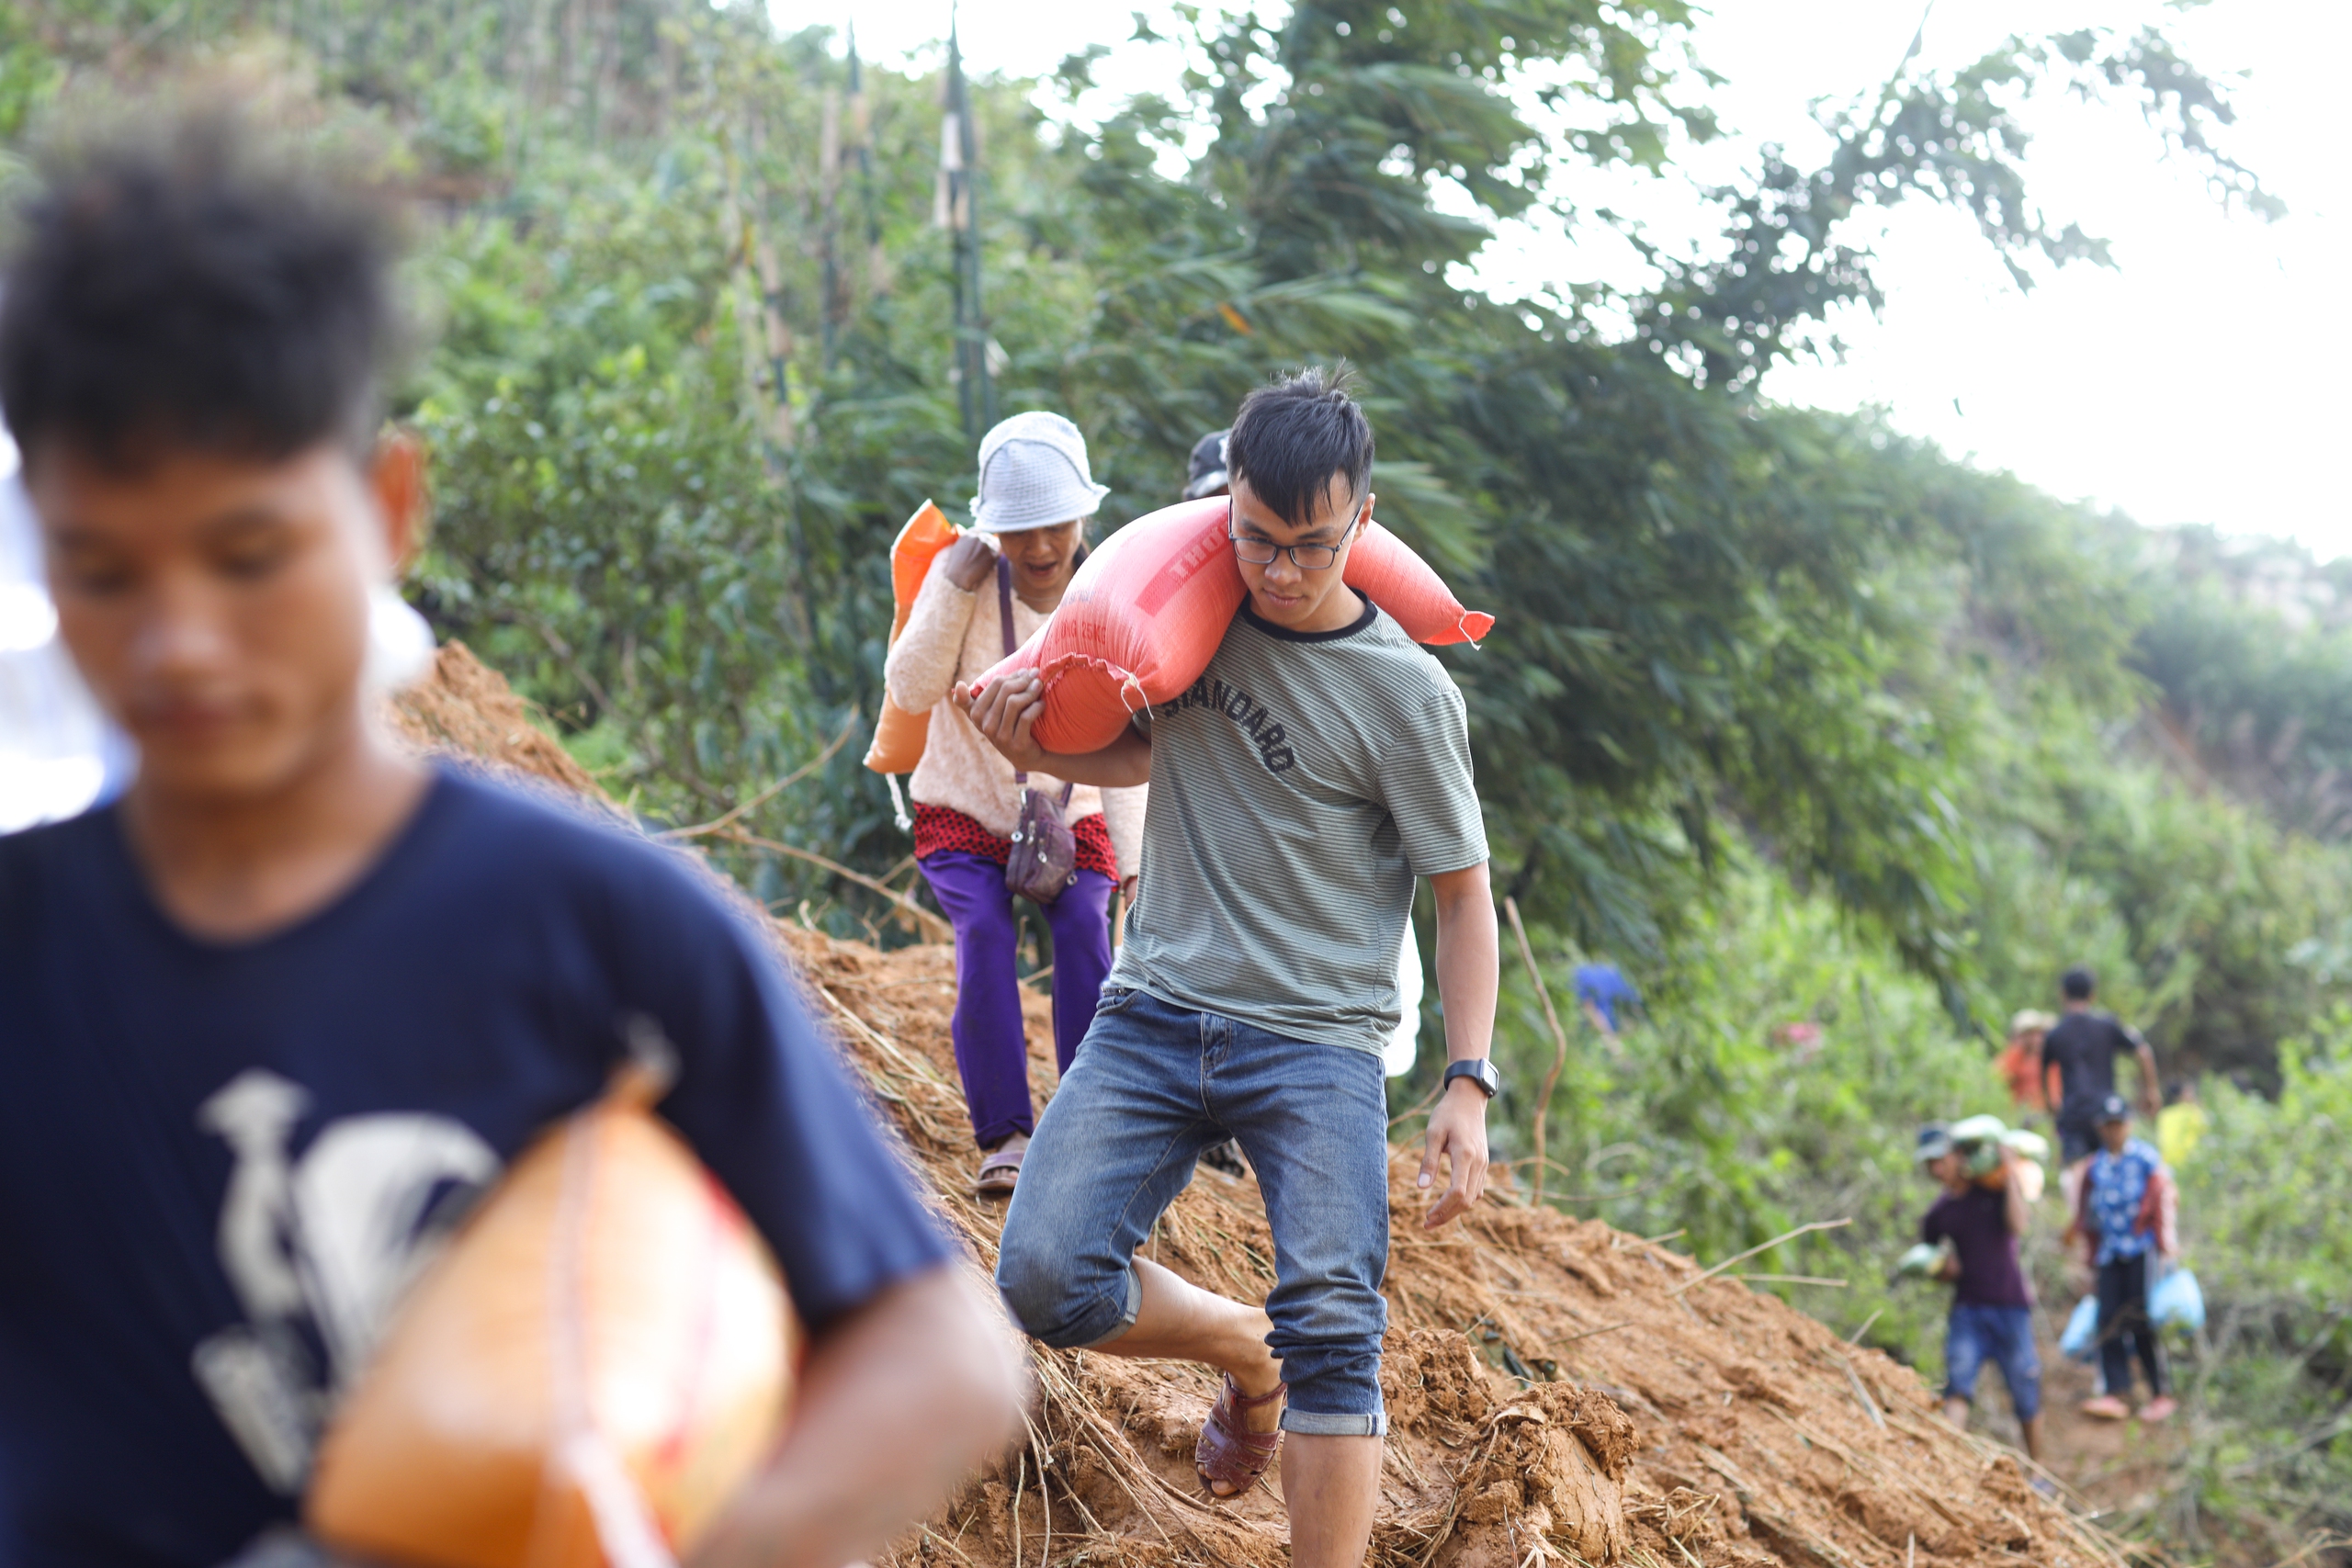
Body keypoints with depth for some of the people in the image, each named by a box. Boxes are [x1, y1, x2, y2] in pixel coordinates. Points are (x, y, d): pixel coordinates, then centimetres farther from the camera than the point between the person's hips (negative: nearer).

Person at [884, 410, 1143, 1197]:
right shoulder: (968, 577, -14)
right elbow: (911, 690, -23)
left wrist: (1134, 862, -12)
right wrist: (954, 591, -31)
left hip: (1069, 819, 1)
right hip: (964, 815, -1)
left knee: (1084, 926, -25)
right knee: (986, 932, -26)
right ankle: (1004, 1135, -23)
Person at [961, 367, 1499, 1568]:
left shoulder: (1406, 692, -5)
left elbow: (1463, 893, 2)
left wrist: (1468, 1084, -7)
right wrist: (1033, 744, 3)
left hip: (1315, 1048, -4)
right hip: (1154, 1017, 4)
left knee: (1333, 1330, -18)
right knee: (1047, 1281, -13)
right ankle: (1244, 1355, 16)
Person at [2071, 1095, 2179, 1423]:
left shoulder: (2147, 1159, 2)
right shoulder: (2094, 1168, 16)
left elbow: (2163, 1200, -1)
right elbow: (2087, 1214, 23)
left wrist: (2166, 1242, -7)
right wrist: (2092, 1253, 21)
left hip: (2141, 1248, -5)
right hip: (2110, 1254, 5)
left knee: (2143, 1321, -8)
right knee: (2109, 1319, -6)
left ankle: (2161, 1393, -2)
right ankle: (2114, 1393, -10)